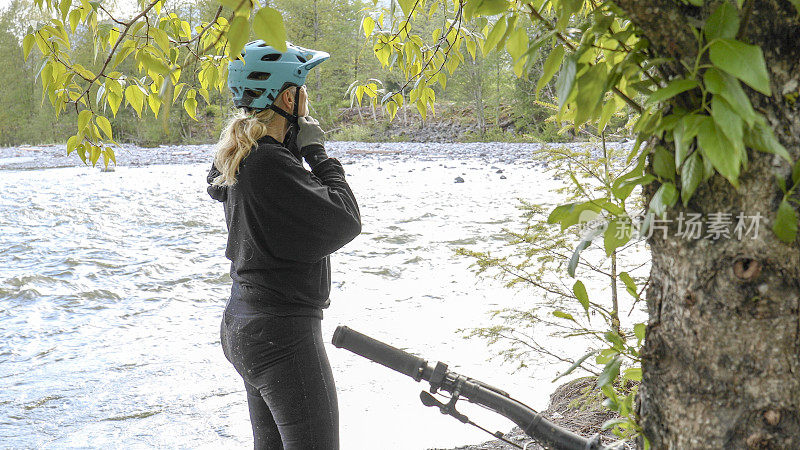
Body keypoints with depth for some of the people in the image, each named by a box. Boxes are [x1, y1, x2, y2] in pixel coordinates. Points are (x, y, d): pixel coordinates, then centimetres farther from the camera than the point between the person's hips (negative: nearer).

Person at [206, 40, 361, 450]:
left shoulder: (239, 157, 8)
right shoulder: (270, 163, -21)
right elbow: (344, 221, -21)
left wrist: (297, 149, 11)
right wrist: (317, 153, -9)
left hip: (245, 324, 10)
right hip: (282, 333, -10)